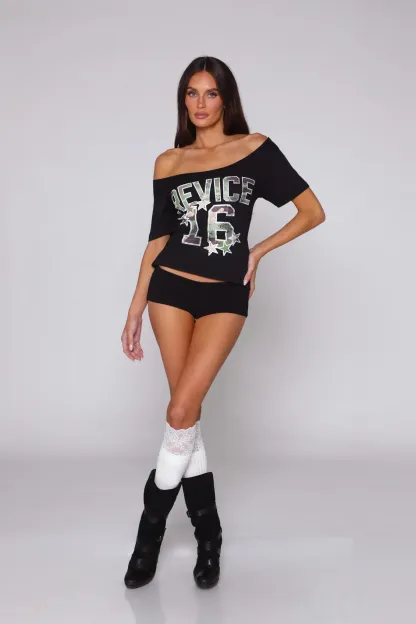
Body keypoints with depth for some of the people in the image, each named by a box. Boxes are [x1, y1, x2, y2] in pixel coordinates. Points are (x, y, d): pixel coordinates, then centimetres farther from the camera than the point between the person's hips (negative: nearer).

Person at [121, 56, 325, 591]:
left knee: (180, 413, -10)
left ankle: (152, 524, 11)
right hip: (171, 288, 2)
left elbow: (313, 212, 2)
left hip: (225, 295, -2)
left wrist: (259, 250, 0)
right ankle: (207, 531, 18)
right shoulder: (168, 163, 8)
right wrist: (135, 311, 8)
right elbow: (158, 238, 10)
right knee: (187, 411, 2)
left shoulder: (255, 148, 2)